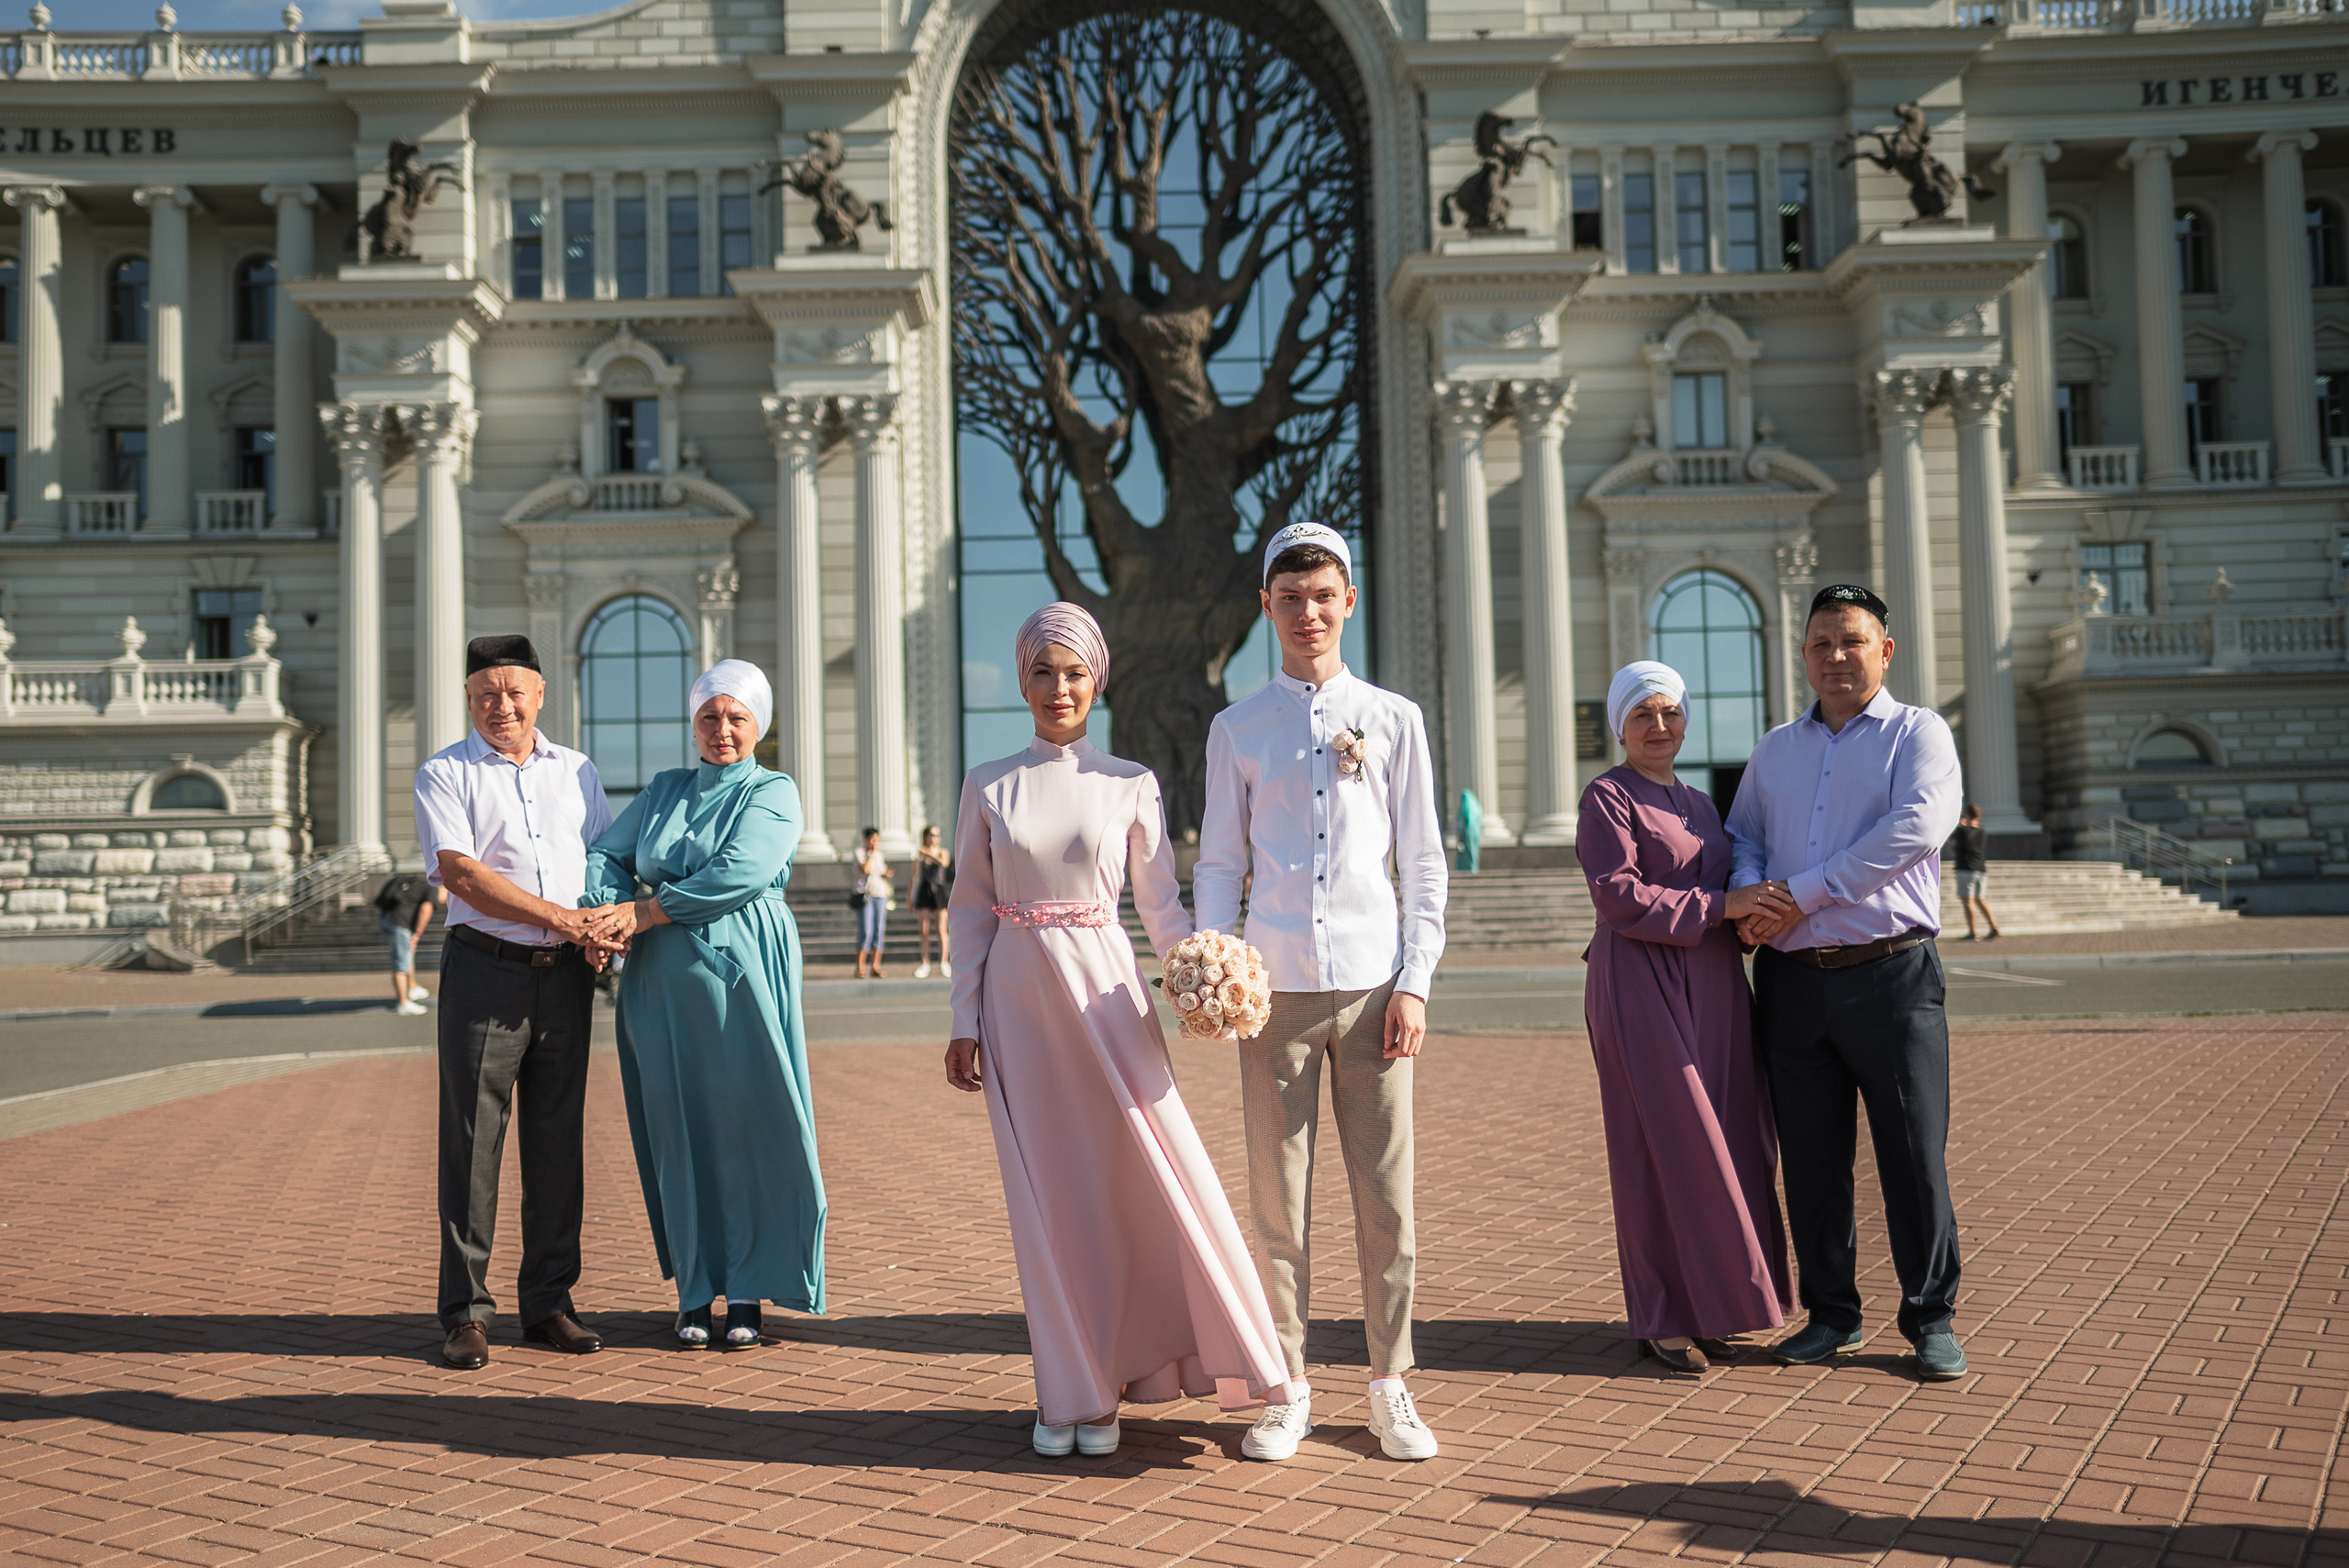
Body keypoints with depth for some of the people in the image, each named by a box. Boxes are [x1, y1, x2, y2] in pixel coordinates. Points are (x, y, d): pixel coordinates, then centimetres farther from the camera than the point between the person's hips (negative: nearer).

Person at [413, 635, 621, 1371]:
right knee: (472, 1139, -2)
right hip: (485, 971, -4)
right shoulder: (444, 776, 1)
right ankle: (465, 1311, 7)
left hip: (565, 976, 4)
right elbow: (459, 872, -11)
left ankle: (548, 1301, 17)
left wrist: (605, 927, -7)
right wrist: (560, 917, -17)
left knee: (558, 1139, 7)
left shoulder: (576, 772, 15)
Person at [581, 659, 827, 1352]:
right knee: (679, 1132, 6)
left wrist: (645, 912, -12)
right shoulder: (663, 790, 17)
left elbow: (739, 874, -13)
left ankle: (747, 1292, 9)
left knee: (747, 1128, -1)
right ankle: (694, 1291, 15)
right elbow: (606, 854, 11)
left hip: (741, 974, -4)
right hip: (662, 980, 4)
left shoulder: (774, 793, 2)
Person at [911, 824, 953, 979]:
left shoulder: (942, 852, 7)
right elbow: (915, 875, 13)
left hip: (938, 892, -1)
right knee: (924, 931, 2)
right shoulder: (919, 853, 9)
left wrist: (928, 854, -21)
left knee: (941, 931, -5)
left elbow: (944, 863, -16)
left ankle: (943, 964, -2)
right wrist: (911, 898, 12)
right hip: (923, 892, 1)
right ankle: (925, 965, 7)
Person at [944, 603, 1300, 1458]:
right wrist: (964, 1023, 3)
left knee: (1154, 1174, -6)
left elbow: (1162, 902, 2)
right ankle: (1069, 1391, 18)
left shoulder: (1130, 784, 3)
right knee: (1045, 1195, 5)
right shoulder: (988, 786, 5)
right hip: (1018, 995, 1)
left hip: (1104, 991, -1)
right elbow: (971, 909, 7)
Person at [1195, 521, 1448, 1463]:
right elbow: (1219, 863, 11)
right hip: (1275, 987, 0)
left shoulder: (1393, 721, 9)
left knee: (1387, 1193, 3)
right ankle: (1286, 1392, 15)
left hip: (1372, 985, 0)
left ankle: (1390, 1387, 16)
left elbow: (1424, 865, 9)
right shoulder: (1237, 731, 10)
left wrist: (1415, 984, 1)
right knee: (1277, 1196, 3)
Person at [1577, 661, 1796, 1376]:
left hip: (1713, 989, 7)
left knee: (1725, 1146, 7)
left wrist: (1759, 909, 1)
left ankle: (1707, 1304, 19)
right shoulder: (1608, 797, -4)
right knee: (1663, 1150, -4)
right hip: (1642, 987, -7)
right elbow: (1620, 897, -14)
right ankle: (1663, 1318, 6)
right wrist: (1722, 906, -18)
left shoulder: (1699, 803, 20)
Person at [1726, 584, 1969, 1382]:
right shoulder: (1774, 750, 18)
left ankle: (1932, 1319, 12)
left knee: (1915, 1154, -1)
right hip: (1792, 978, 4)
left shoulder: (1918, 733, 3)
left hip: (1891, 974, -4)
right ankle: (1831, 1313, 19)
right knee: (1810, 1156, 7)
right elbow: (1739, 837, 20)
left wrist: (1801, 892, -15)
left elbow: (1918, 827, -13)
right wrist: (1749, 895, -5)